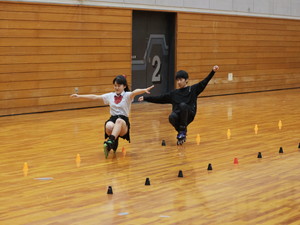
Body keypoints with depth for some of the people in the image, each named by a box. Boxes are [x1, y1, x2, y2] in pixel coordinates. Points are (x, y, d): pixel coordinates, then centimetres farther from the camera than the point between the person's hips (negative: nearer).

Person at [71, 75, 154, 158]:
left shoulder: (127, 95, 3)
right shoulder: (110, 96, 16)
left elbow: (135, 92, -20)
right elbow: (94, 97, 19)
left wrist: (144, 90, -42)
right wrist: (79, 96, 17)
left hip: (123, 121, -3)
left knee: (119, 121, -41)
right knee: (109, 126, -36)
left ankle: (110, 141, -56)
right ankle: (114, 143, -11)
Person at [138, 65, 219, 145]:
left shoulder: (193, 89, 12)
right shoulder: (173, 93, 19)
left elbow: (204, 83, 1)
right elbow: (159, 98, 18)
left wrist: (213, 71, -12)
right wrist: (145, 98, 12)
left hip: (188, 115, -2)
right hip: (177, 115, 2)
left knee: (183, 105, -32)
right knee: (172, 117, -33)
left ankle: (183, 130, -14)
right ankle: (180, 131, 0)